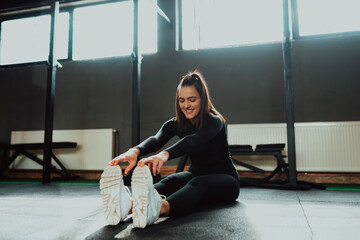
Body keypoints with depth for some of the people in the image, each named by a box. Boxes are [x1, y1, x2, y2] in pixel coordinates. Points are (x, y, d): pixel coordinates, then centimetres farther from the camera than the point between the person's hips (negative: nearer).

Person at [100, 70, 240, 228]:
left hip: (224, 179, -4)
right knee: (171, 181, -30)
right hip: (196, 175, 5)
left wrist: (165, 154, -61)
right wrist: (135, 151, -50)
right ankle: (127, 204, -61)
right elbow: (156, 139, -26)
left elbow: (195, 141, -41)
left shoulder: (214, 121, -18)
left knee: (197, 184, -40)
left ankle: (158, 208, -72)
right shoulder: (176, 124, -4)